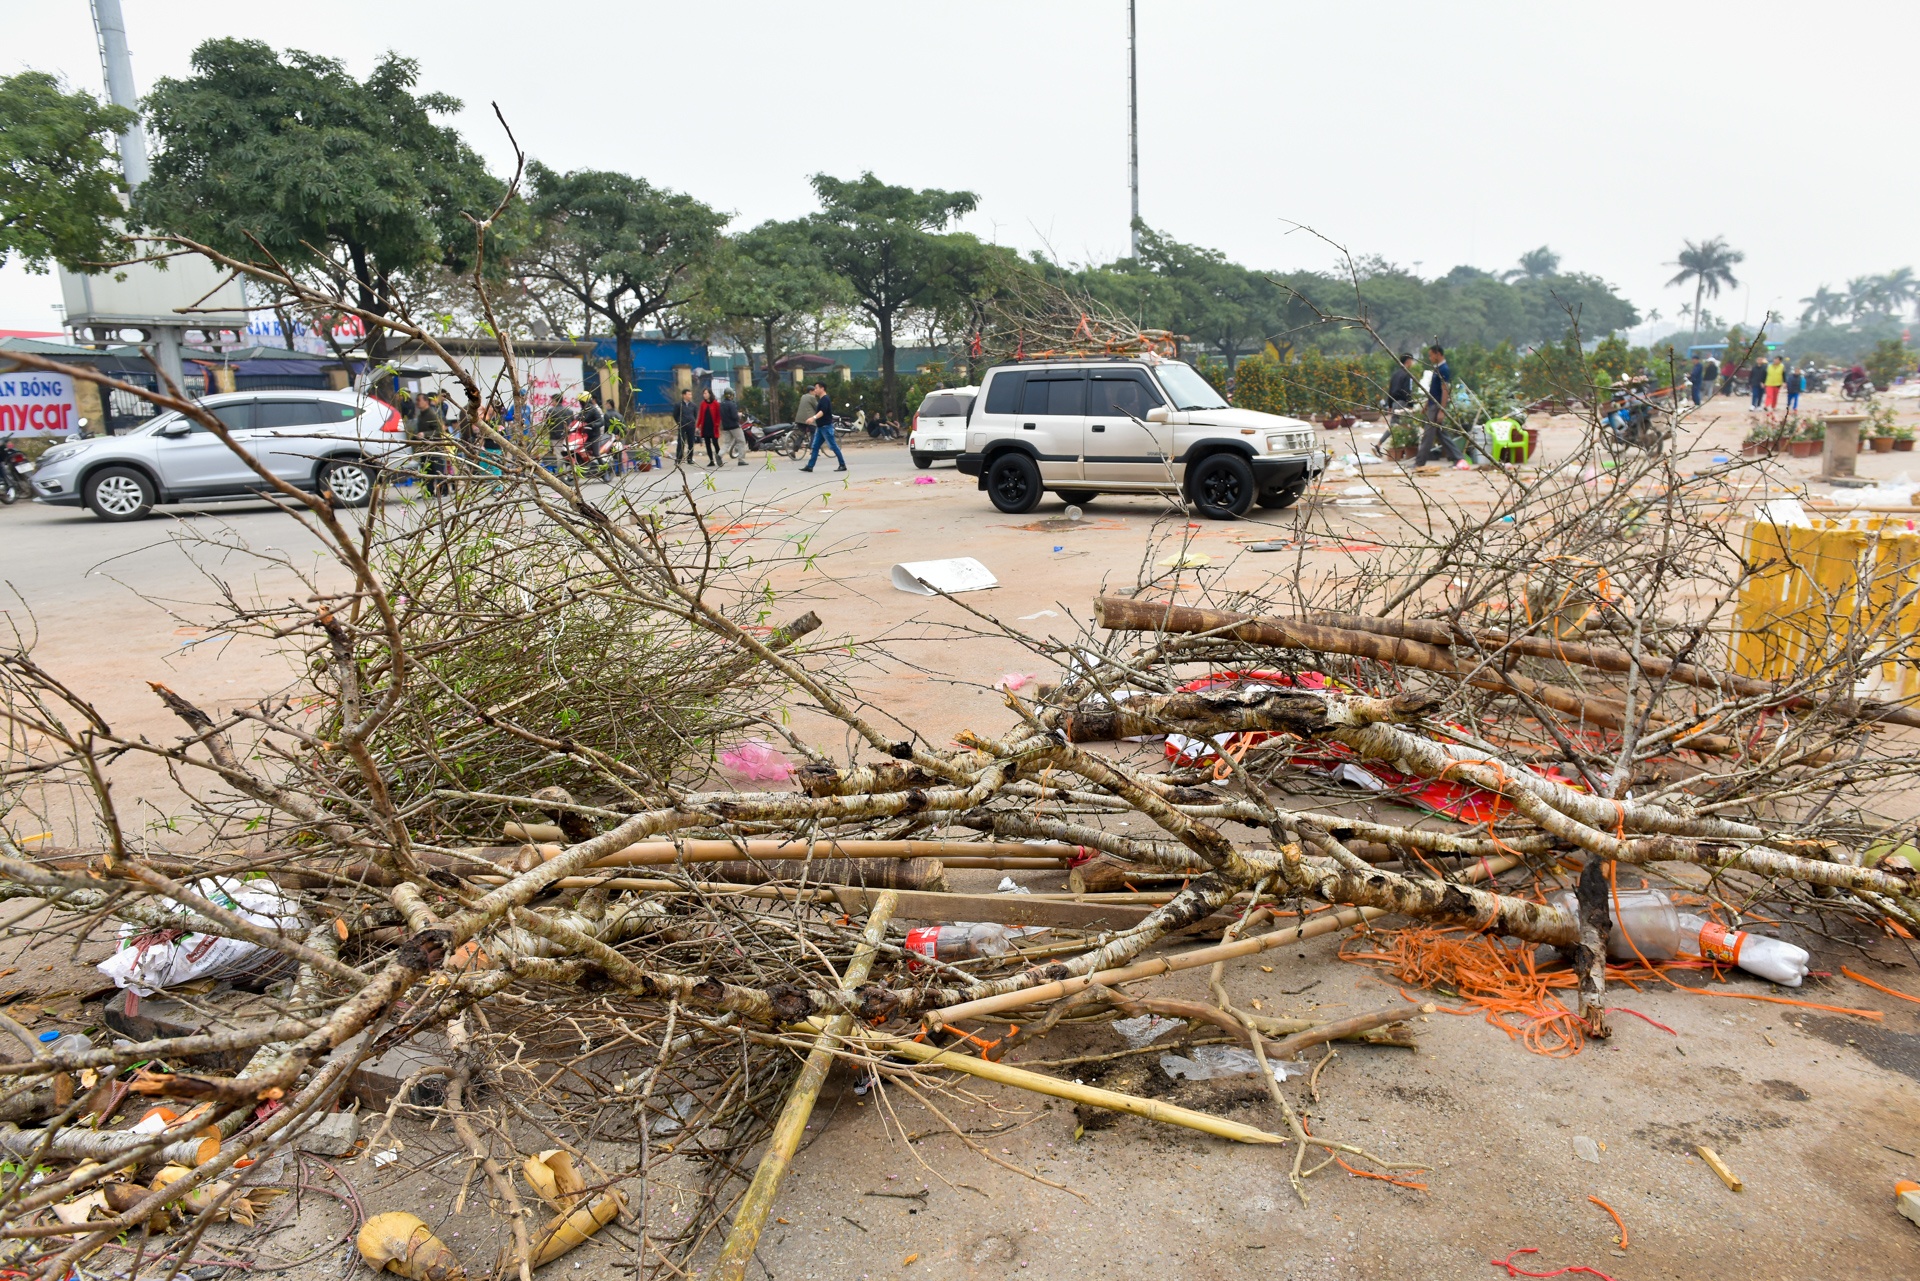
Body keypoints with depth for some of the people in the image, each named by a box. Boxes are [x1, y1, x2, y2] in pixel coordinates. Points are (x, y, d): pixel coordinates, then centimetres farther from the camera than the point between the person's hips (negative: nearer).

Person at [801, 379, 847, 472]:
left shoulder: (825, 399, -14)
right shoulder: (821, 399, 17)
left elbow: (823, 411, -31)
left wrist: (814, 417, -43)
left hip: (826, 426, -10)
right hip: (820, 427, 10)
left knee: (833, 446, -6)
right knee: (815, 447, 6)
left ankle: (843, 465, -2)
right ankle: (809, 466, 4)